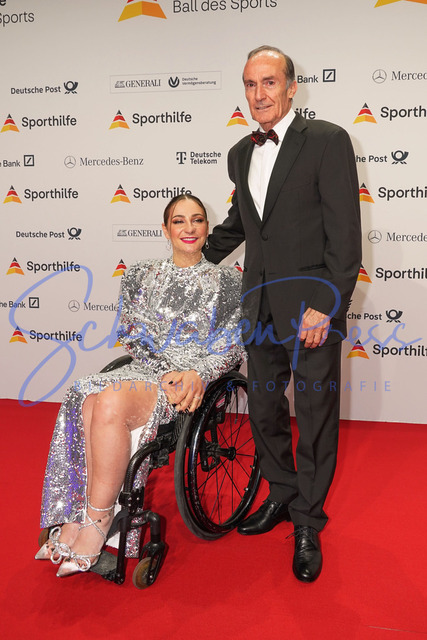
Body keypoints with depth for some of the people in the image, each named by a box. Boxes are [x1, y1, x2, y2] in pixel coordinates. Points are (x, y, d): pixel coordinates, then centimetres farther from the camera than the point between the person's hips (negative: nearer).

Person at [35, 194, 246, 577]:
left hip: (194, 383, -3)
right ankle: (75, 520, -24)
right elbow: (133, 336, 9)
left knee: (111, 403, -34)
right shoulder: (142, 276, 15)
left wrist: (197, 373, -16)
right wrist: (169, 370, -8)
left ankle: (95, 522, -23)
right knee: (89, 400, -32)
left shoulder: (228, 282, 8)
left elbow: (234, 346, 4)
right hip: (146, 370, 4)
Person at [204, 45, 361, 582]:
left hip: (311, 305, -6)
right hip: (260, 305, 6)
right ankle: (281, 495, 36)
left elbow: (345, 233, -12)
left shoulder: (327, 141, -8)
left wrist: (325, 306, -18)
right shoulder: (240, 154, 12)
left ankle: (307, 523, 22)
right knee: (264, 410, 14)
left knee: (315, 419, 5)